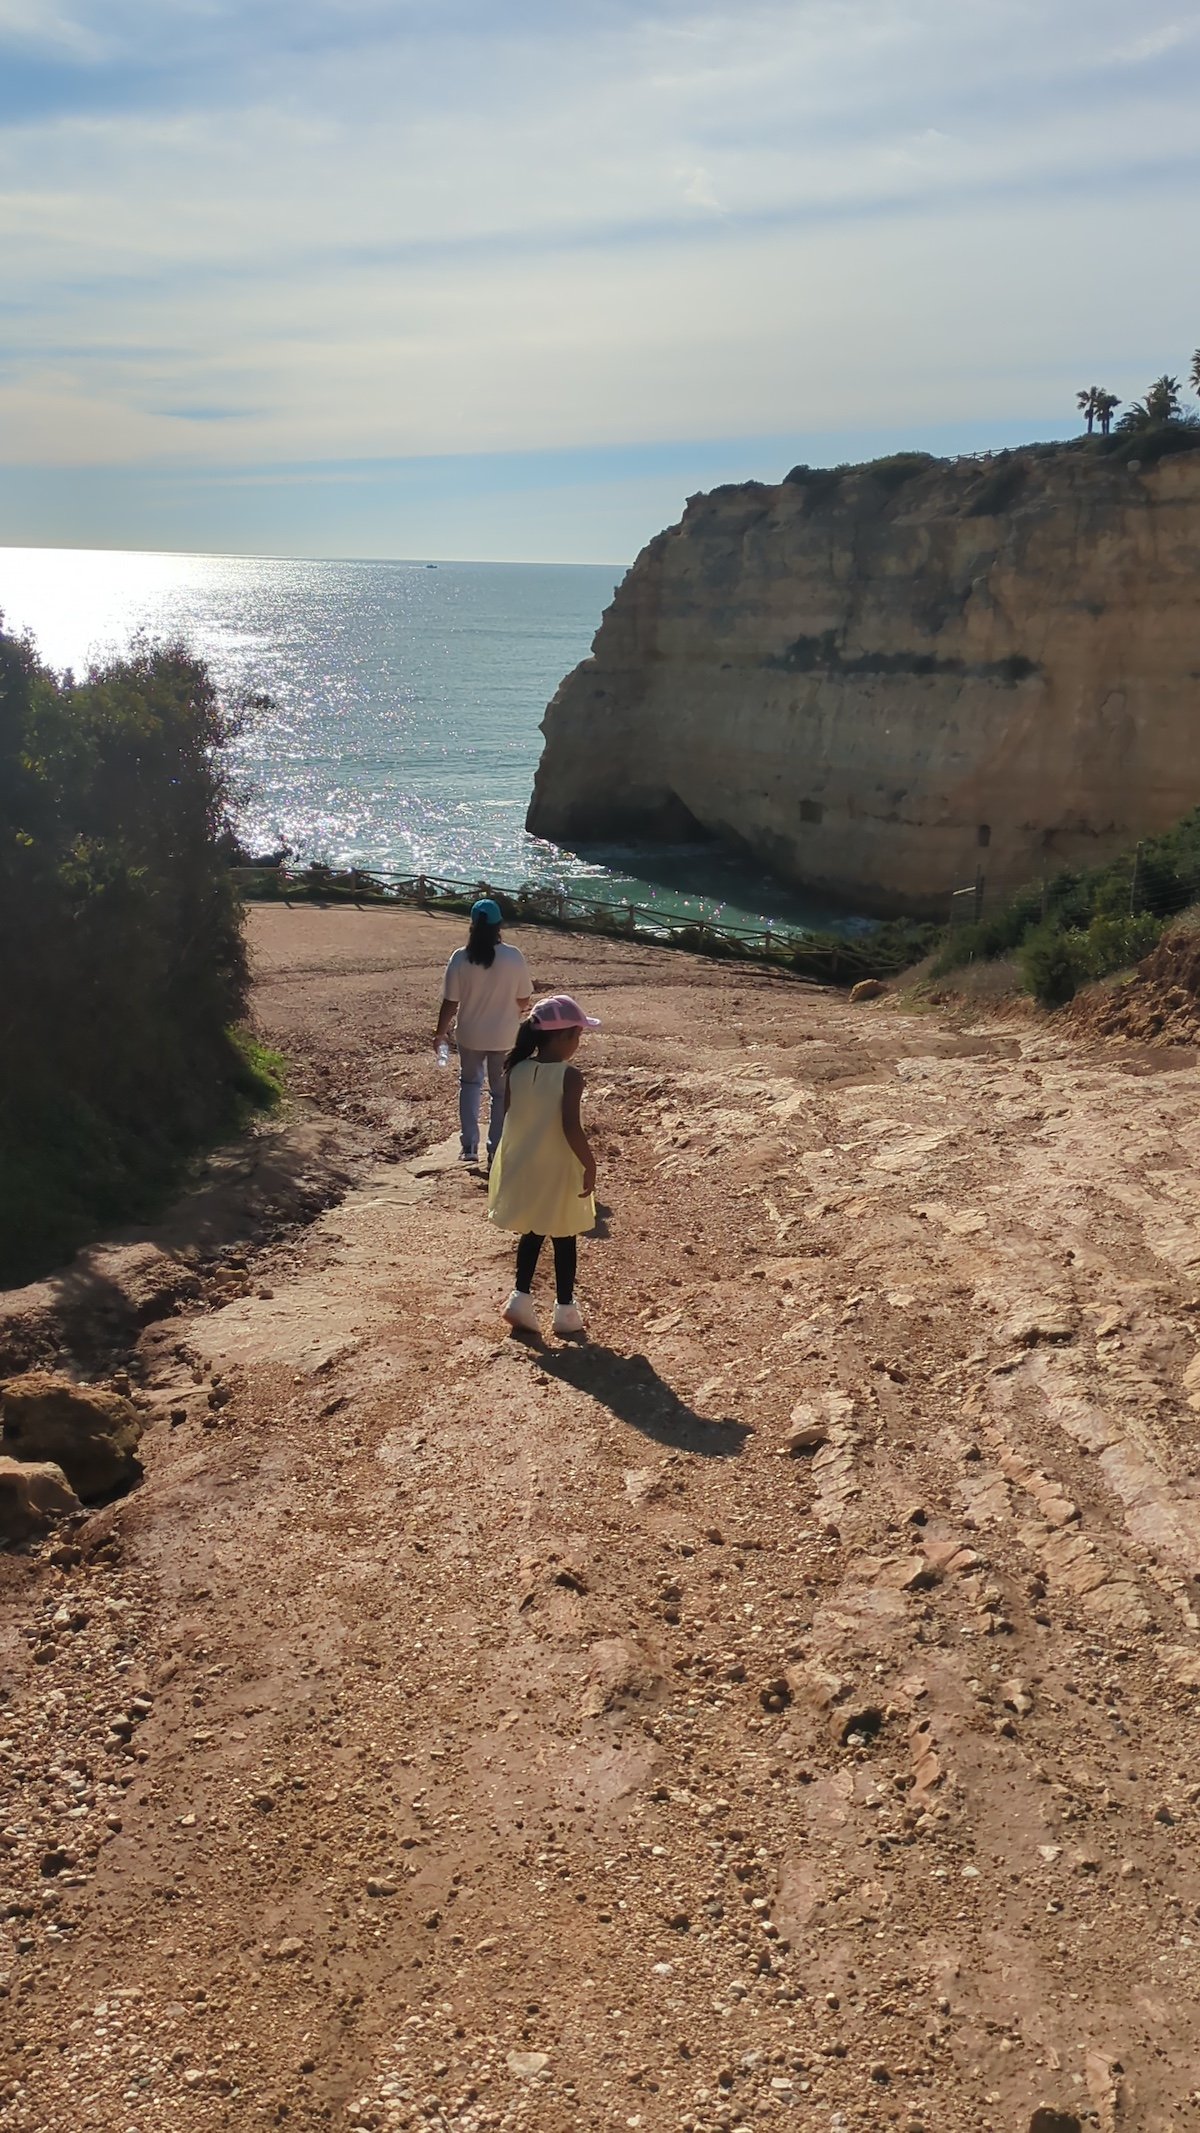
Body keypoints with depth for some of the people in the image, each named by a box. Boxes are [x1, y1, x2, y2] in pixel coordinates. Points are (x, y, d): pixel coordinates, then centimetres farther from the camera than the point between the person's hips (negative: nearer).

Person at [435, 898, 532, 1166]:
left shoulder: (460, 958, -14)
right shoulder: (514, 957, -14)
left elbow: (450, 1002, -9)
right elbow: (524, 1000, -5)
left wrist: (440, 1033, 6)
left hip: (470, 1035, 1)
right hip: (504, 1036, -1)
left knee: (469, 1083, 24)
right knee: (502, 1091, 15)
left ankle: (469, 1146, 19)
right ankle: (495, 1150, 21)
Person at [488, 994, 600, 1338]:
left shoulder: (517, 1071, -3)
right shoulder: (569, 1076, -20)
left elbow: (508, 1119, 3)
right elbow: (571, 1128, -24)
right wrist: (590, 1166, -13)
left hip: (522, 1169, 5)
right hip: (558, 1172, -5)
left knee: (531, 1235, 21)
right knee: (563, 1241, 10)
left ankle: (521, 1297, 16)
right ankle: (565, 1310, 18)